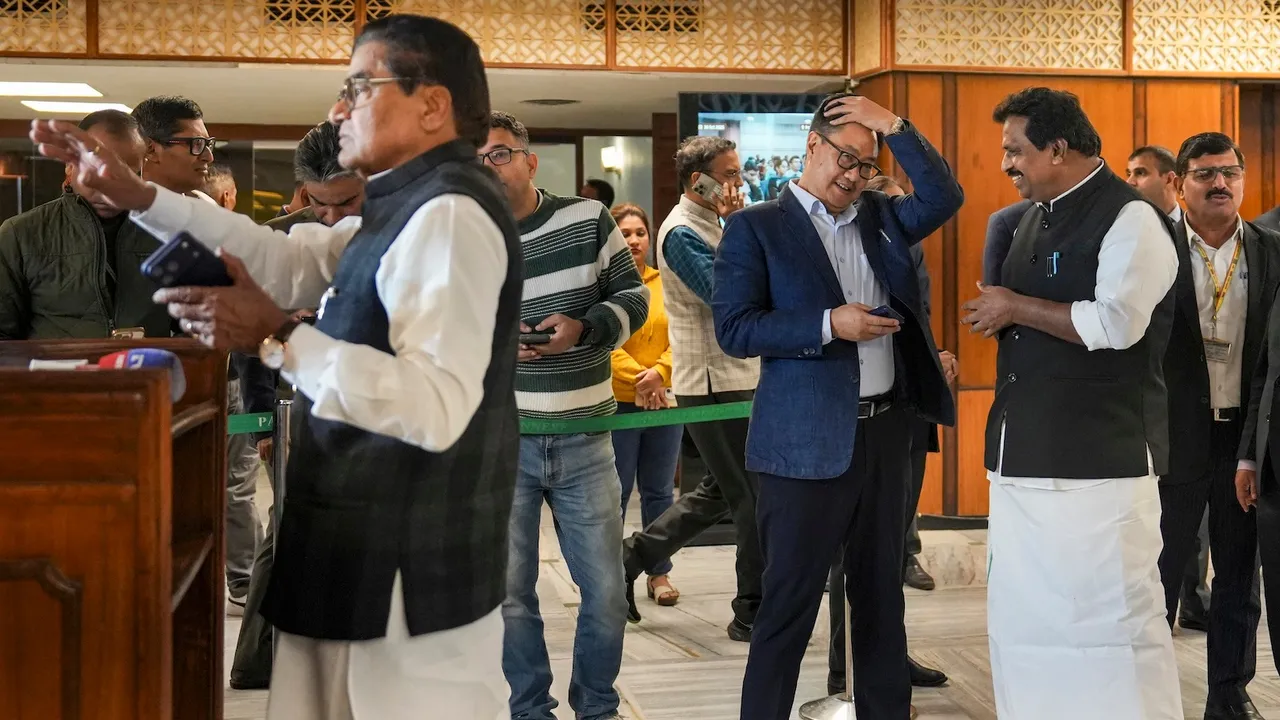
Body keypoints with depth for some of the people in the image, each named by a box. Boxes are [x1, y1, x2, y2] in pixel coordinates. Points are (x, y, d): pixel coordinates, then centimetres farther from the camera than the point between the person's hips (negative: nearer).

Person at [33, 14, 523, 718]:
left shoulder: (448, 213, -19)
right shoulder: (410, 210, 13)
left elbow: (437, 407, -29)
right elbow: (286, 259, 15)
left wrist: (277, 339, -28)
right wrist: (133, 193, 10)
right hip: (378, 555, 10)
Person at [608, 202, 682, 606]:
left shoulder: (664, 283, 7)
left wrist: (659, 373, -13)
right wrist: (636, 377, -19)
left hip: (664, 399, 4)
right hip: (617, 402, -3)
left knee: (659, 492, 10)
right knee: (616, 492, 1)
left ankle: (659, 574, 18)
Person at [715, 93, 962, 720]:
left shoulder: (880, 216, 12)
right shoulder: (755, 227, -3)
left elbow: (944, 199, -1)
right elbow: (734, 330, -11)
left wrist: (895, 127, -5)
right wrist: (829, 324, -19)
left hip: (886, 430, 6)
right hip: (807, 439, -5)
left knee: (881, 592, 16)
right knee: (789, 603, 1)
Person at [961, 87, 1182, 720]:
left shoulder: (1131, 219, -10)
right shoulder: (1036, 219, 17)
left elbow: (1114, 324, -22)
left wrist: (1015, 307, -13)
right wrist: (997, 318, 8)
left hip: (1100, 459, -8)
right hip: (1024, 455, 8)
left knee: (1111, 615, -5)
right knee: (1021, 614, 12)